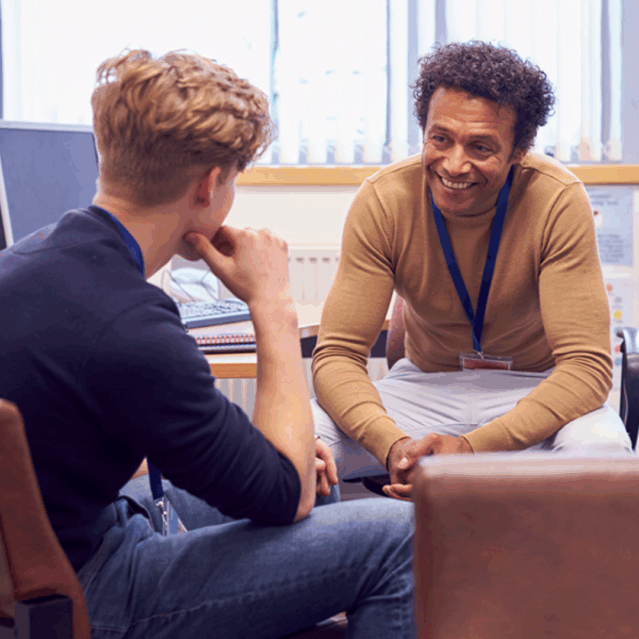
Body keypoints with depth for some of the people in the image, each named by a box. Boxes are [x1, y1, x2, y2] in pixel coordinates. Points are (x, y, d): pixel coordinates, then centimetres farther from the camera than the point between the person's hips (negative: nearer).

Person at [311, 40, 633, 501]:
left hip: (535, 389, -1)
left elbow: (587, 365, -24)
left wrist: (472, 447, -38)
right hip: (426, 385, 1)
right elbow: (337, 355, -16)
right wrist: (393, 445, -38)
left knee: (600, 448, -36)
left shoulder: (558, 201, -21)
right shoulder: (383, 200, -16)